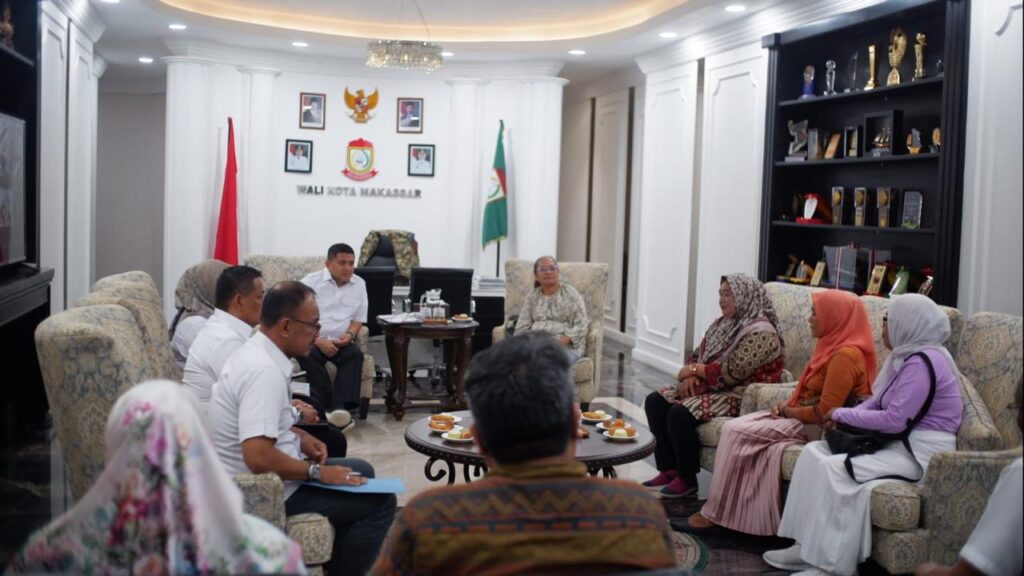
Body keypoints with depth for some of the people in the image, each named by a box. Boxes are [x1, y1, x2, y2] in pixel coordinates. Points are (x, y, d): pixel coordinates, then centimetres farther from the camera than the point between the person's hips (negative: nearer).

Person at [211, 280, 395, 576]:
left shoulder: (255, 351, 4)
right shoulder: (264, 370, -27)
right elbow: (259, 457, -34)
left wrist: (300, 437, 8)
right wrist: (316, 471, -20)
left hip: (254, 478, 10)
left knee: (361, 471, 23)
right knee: (380, 502, -8)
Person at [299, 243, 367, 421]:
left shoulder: (359, 284, 9)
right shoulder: (311, 282, -1)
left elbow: (359, 319, 13)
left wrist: (349, 335, -9)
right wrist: (319, 341, -18)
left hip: (341, 342, 3)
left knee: (355, 354, -28)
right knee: (309, 356, -33)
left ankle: (340, 406, -39)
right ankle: (325, 408, -37)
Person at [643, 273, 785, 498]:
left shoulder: (760, 333, -16)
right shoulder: (723, 324, 13)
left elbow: (732, 372, -24)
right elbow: (697, 356, 15)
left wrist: (694, 370, -13)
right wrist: (690, 375, -8)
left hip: (737, 396, -9)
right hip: (709, 388, 10)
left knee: (680, 413, -28)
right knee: (655, 401, -7)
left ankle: (687, 480, -12)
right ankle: (668, 471, -6)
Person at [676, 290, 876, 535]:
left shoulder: (845, 356, -19)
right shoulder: (835, 346, 13)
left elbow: (824, 412, -23)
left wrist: (787, 411, -9)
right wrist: (787, 406, 1)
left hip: (816, 428, -10)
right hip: (803, 418, 10)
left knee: (737, 433, -18)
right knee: (733, 428, -8)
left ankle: (714, 515, -10)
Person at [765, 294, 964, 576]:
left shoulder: (922, 362, -19)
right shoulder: (908, 355, 13)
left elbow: (894, 420, -24)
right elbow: (878, 402, 16)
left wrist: (844, 414, -12)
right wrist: (846, 416, -4)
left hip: (920, 450, -10)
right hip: (900, 441, 10)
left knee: (833, 468, -24)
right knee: (814, 452, -1)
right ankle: (807, 547, -3)